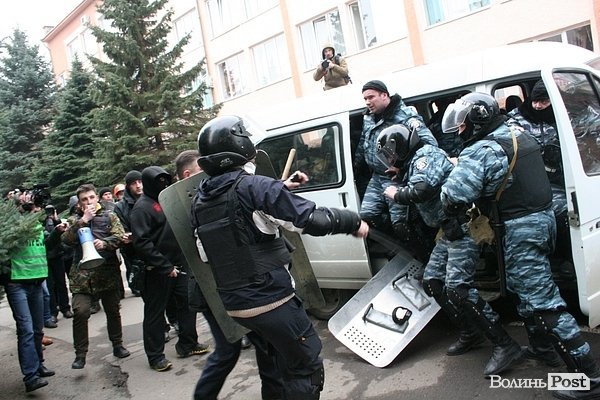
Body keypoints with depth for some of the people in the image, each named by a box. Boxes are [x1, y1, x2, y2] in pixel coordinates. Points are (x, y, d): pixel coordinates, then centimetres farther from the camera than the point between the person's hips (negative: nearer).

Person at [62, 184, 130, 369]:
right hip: (82, 273, 0)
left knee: (113, 310, 10)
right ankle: (80, 354, 1)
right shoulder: (75, 220, 11)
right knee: (80, 312, -12)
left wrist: (104, 242, -22)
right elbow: (67, 239, -5)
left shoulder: (109, 216, 8)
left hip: (108, 271, 0)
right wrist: (83, 220, -11)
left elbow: (120, 236, -4)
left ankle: (117, 345, 28)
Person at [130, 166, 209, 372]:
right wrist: (165, 267, -21)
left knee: (188, 302, 12)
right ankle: (155, 356, 16)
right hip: (158, 270, -7)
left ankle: (188, 343, 27)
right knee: (155, 312, 5)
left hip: (180, 263, 7)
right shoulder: (142, 207, -12)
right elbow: (142, 243, -20)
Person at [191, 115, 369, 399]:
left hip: (234, 305, 8)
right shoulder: (252, 186, -17)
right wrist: (353, 221, -6)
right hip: (271, 301, -8)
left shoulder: (200, 201, 4)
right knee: (307, 368, 8)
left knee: (286, 361, 25)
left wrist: (281, 190, 22)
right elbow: (312, 220, -21)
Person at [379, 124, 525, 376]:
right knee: (431, 282, 12)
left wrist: (396, 194, -9)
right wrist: (400, 176, 8)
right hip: (450, 233, 11)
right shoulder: (413, 163, 21)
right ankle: (470, 334, 22)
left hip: (463, 229, -11)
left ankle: (505, 345, -9)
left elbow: (421, 191, -25)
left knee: (457, 287, -16)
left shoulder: (426, 155, -10)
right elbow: (417, 196, 15)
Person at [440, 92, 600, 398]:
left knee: (540, 300, -4)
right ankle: (541, 344, 41)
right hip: (544, 217, 10)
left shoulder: (480, 152, -20)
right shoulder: (522, 137, 10)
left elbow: (453, 197, -28)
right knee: (529, 287, 25)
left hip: (520, 228, -10)